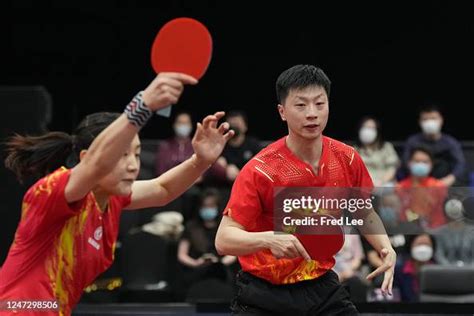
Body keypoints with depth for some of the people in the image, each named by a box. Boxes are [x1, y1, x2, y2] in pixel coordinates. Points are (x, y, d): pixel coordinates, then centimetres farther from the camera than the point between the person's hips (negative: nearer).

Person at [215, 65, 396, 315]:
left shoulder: (348, 160, -5)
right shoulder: (259, 170, -19)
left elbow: (365, 213, 14)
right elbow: (224, 240, -23)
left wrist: (386, 249, -4)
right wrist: (269, 239, -41)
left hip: (323, 288, 4)